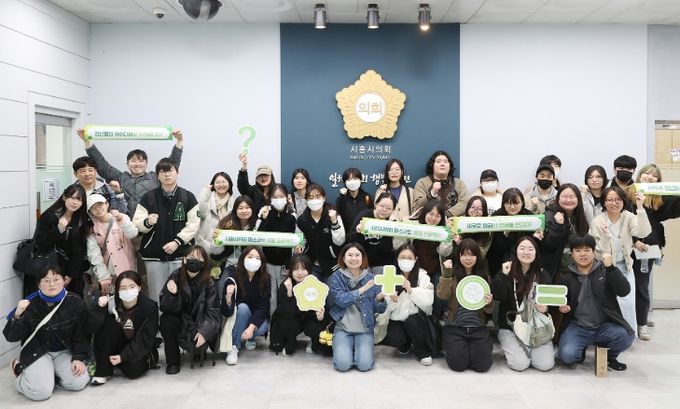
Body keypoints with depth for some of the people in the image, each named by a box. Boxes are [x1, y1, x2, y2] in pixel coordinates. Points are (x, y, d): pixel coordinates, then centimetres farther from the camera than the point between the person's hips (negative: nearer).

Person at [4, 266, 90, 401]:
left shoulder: (75, 302, -10)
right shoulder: (31, 305, -15)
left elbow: (81, 334, -3)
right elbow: (11, 337, -14)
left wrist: (78, 358, -12)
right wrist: (17, 316, -32)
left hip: (65, 351, 2)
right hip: (37, 352, -2)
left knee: (79, 382, -18)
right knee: (41, 391, -20)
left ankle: (51, 371, 13)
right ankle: (19, 368, 12)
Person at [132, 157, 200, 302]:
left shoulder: (188, 197, 1)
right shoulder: (148, 197, 1)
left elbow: (193, 224, -2)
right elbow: (137, 224, 0)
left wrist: (177, 241, -11)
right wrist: (147, 222, -21)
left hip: (181, 255, 0)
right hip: (154, 256, 0)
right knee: (156, 295, 3)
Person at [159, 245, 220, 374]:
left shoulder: (208, 283, -12)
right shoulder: (175, 276, -11)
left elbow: (213, 312, -14)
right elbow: (165, 308, -12)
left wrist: (204, 332, -29)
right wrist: (172, 295, -33)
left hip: (200, 324, -1)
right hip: (180, 321, 2)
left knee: (198, 344, -29)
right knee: (166, 321, -29)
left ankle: (198, 351, 12)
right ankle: (172, 361, -7)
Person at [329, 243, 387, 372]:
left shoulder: (370, 278, 1)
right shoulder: (337, 277, -2)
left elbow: (379, 309, 1)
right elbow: (341, 300, -18)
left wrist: (380, 299, -21)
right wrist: (362, 289, -25)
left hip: (364, 329, 1)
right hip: (343, 328, -1)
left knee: (365, 364, -19)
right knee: (343, 364, -20)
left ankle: (360, 349, 14)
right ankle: (345, 349, 13)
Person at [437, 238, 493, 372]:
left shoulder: (484, 276, 9)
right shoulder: (452, 274, 3)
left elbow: (489, 310, 9)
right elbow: (442, 295, -14)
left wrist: (488, 303, -14)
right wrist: (446, 273, -22)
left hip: (478, 327, 2)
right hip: (455, 326, -2)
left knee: (482, 364, -14)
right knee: (458, 364, -17)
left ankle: (473, 347, 18)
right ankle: (454, 347, 17)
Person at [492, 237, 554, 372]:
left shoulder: (543, 275, 6)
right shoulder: (508, 271, 1)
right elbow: (498, 296, -13)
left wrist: (546, 308, -14)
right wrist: (504, 276, -22)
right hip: (510, 327, -2)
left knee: (545, 365, -16)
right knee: (520, 364, -21)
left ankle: (531, 349, 15)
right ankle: (512, 349, 13)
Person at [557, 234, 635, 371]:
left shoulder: (605, 270, 2)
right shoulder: (566, 276, 4)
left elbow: (624, 291, -13)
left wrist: (611, 268, -23)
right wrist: (563, 307, -6)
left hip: (604, 325, 1)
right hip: (577, 327, -1)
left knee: (626, 337, -28)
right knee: (567, 355, -26)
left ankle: (610, 356, 7)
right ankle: (582, 347, 13)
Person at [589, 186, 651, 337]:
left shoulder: (628, 217, -6)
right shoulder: (597, 222, -9)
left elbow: (643, 232, -26)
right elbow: (597, 252, -8)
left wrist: (640, 207, -33)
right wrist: (605, 236, -27)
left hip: (625, 267, 2)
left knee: (627, 302, -5)